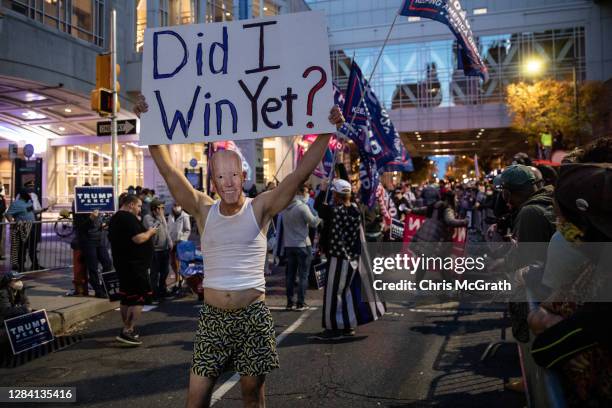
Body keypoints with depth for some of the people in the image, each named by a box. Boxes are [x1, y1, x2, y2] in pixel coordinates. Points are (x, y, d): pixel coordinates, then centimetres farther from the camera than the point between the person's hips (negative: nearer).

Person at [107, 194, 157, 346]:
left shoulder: (115, 218, 16)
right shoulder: (129, 218, -17)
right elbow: (138, 239, -26)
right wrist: (149, 232, -7)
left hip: (123, 264, 11)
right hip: (134, 265, -11)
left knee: (126, 298, 15)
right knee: (140, 298, -8)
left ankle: (127, 329, 22)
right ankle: (127, 331, -11)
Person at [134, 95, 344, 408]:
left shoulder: (259, 209, -6)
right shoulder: (204, 211, -1)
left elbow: (301, 173, -14)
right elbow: (168, 169, -5)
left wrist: (326, 133, -21)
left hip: (253, 316, -1)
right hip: (213, 316, 2)